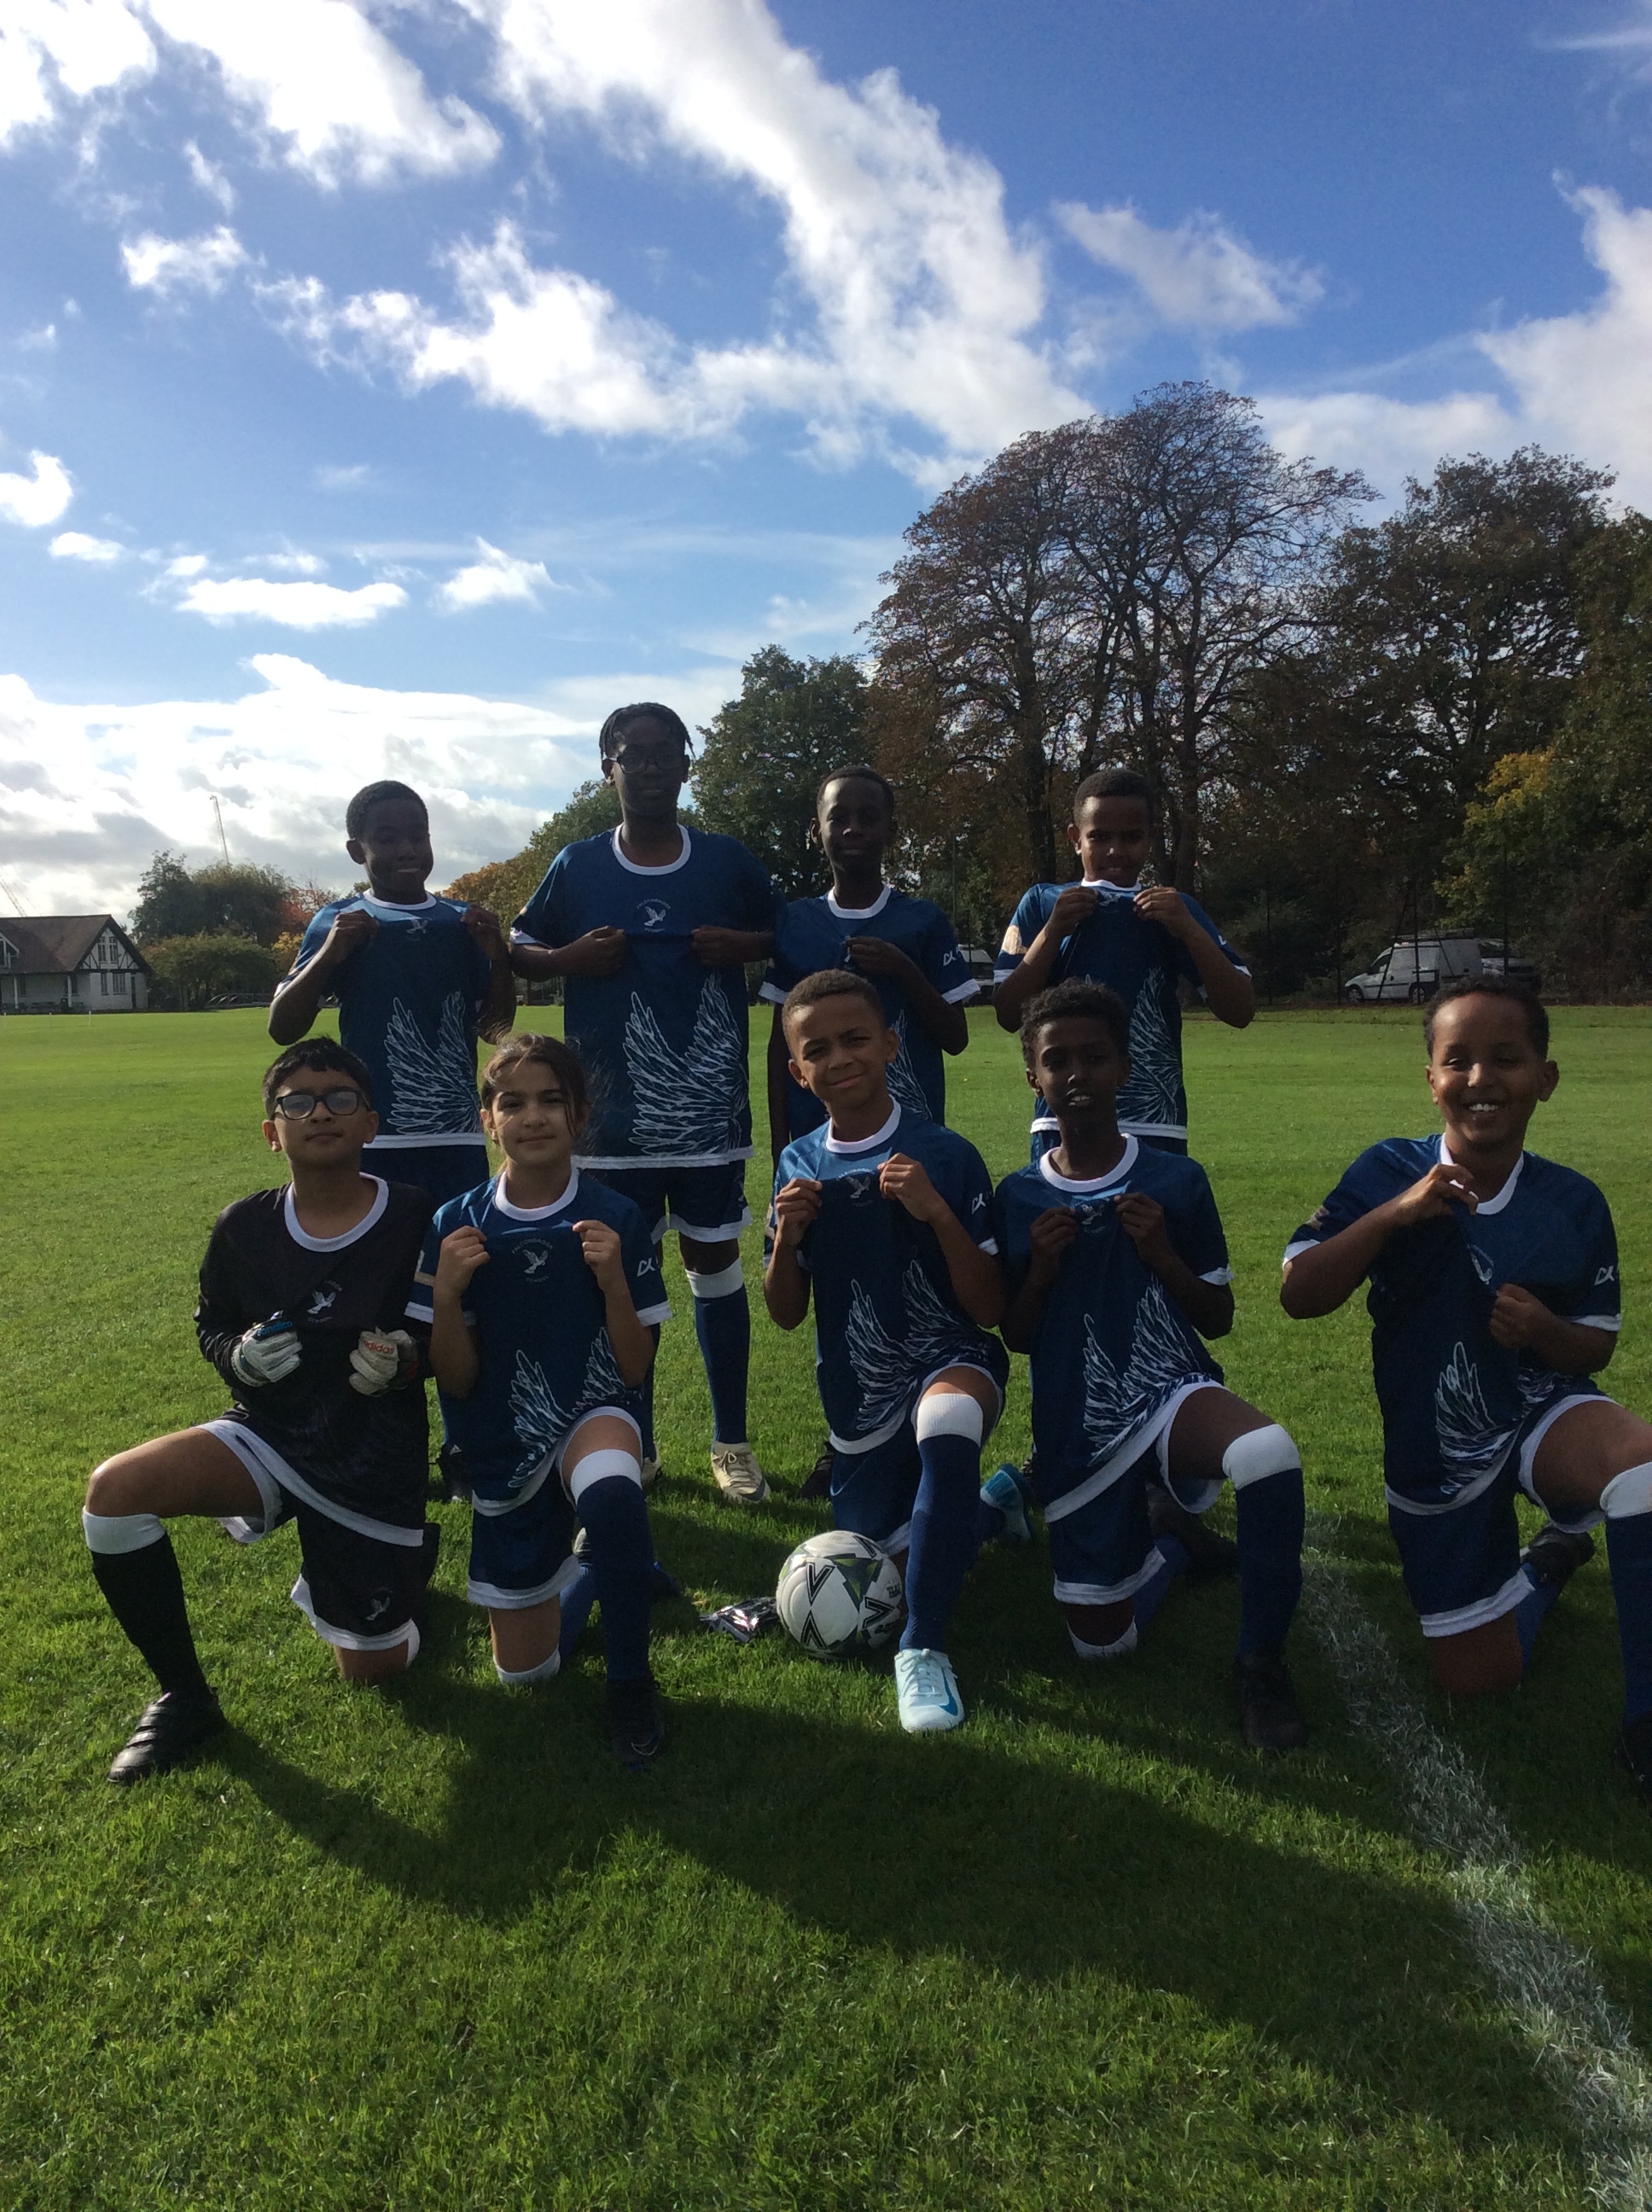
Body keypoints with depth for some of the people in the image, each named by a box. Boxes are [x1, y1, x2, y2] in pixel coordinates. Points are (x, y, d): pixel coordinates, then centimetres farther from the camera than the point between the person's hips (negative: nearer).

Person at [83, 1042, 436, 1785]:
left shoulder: (417, 1220, -15)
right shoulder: (244, 1227, -7)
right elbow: (212, 1328, 8)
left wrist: (404, 1361, -25)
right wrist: (241, 1357, -14)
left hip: (375, 1461, -2)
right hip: (269, 1433, 2)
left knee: (373, 1668, 6)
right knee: (115, 1488, -26)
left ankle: (409, 1553, 42)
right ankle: (183, 1697, -4)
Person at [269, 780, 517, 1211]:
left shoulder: (462, 923, 11)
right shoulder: (338, 923, 4)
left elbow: (495, 1028, 14)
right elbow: (282, 1029, 1)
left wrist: (499, 958, -2)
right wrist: (328, 953, -13)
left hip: (458, 1140, 3)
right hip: (373, 1140, -2)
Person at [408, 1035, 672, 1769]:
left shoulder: (617, 1220, -11)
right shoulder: (457, 1226, -7)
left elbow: (635, 1369, -10)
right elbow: (455, 1380, -6)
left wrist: (613, 1280, -25)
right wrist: (445, 1294, -23)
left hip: (594, 1415, -3)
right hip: (502, 1453, 3)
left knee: (610, 1495, -41)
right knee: (525, 1669, 9)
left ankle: (631, 1680, -14)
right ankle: (584, 1577, 43)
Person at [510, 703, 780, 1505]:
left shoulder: (727, 860, 3)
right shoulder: (576, 867, 3)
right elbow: (518, 945, 12)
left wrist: (742, 946, -9)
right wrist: (571, 957, -8)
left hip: (709, 1105, 0)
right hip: (614, 1111, 0)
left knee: (715, 1265, 8)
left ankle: (731, 1442, 22)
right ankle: (635, 1444, 25)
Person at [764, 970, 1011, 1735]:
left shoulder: (946, 1155, -14)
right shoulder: (798, 1165, -1)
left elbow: (989, 1309, -14)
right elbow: (786, 1314, 4)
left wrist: (938, 1214, -28)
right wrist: (786, 1236, -16)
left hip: (951, 1358, -5)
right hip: (856, 1392, 5)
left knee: (946, 1424, -41)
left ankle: (923, 1648, -23)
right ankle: (991, 1506, 44)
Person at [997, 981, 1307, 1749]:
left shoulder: (1177, 1182, -2)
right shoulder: (1018, 1198, 2)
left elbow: (1219, 1318, 4)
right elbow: (1016, 1338, 7)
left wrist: (1162, 1255, -13)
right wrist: (1041, 1269, -12)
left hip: (1173, 1393, -2)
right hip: (1076, 1430, 2)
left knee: (1270, 1454, -37)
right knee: (1101, 1642, 0)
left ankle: (1261, 1660, -12)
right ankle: (1165, 1549, 35)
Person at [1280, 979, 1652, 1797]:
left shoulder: (1573, 1203, -8)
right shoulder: (1390, 1173, -11)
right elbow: (1298, 1295, -16)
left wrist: (1546, 1331, -22)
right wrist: (1393, 1215, -27)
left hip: (1543, 1415, 0)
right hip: (1433, 1453, 0)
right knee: (1474, 1676, 3)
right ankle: (1547, 1560, 36)